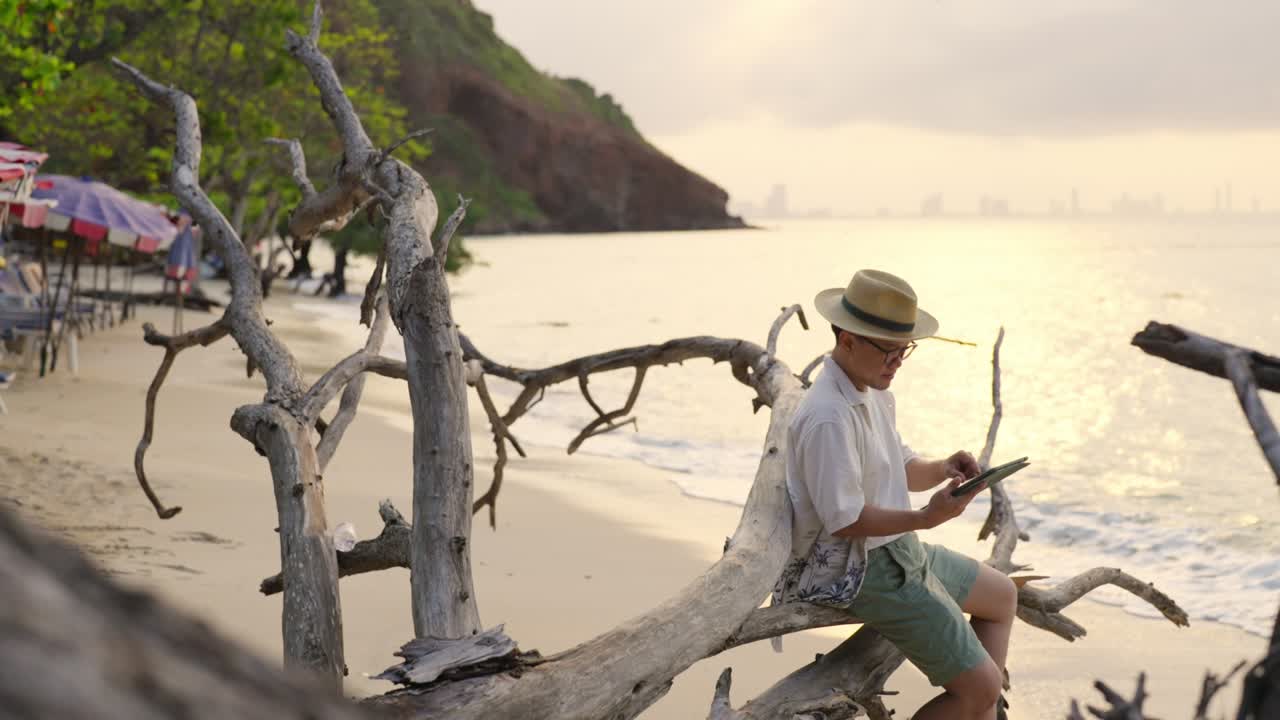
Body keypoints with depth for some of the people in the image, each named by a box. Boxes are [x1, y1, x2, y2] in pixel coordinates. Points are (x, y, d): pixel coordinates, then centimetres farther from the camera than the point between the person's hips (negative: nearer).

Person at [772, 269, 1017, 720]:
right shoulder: (829, 418, -27)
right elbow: (844, 520, -26)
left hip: (900, 551, 11)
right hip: (865, 571, -11)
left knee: (1002, 596, 27)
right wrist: (925, 518, -32)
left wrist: (942, 470, -6)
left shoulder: (875, 392, 5)